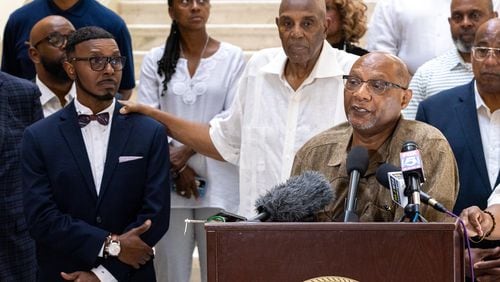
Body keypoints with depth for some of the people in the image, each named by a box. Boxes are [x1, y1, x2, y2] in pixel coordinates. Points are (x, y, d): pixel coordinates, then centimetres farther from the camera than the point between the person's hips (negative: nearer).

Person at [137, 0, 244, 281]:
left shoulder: (232, 57, 2)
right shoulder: (156, 60, 6)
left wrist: (187, 151, -9)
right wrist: (177, 167, -7)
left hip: (218, 182, -1)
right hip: (168, 182, 1)